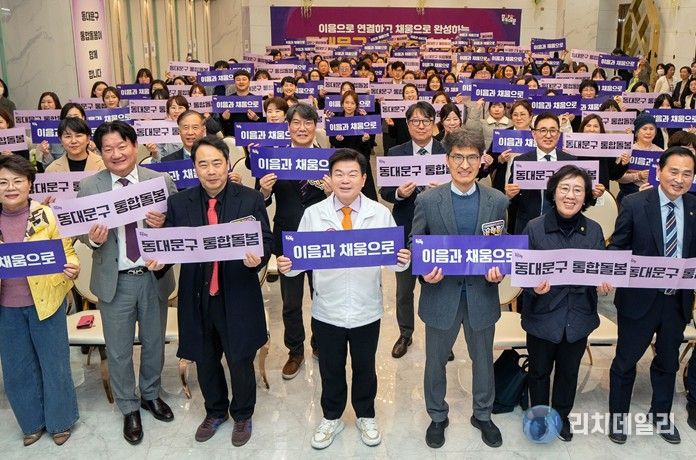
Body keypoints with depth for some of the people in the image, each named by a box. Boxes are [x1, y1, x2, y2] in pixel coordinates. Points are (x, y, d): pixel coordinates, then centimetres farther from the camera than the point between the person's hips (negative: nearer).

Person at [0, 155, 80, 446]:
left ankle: (60, 421, 30)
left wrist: (72, 268, -26)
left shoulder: (46, 215, -9)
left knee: (54, 364, 10)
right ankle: (33, 422, 36)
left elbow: (67, 253, -5)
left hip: (45, 302, -3)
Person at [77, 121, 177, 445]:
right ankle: (129, 408, 32)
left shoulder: (161, 181, -5)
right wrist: (93, 239, -23)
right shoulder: (89, 187, -3)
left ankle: (151, 394, 42)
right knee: (118, 350, 12)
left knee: (154, 342, 18)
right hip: (114, 281, 0)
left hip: (153, 277, 1)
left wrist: (164, 224, -24)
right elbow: (83, 232, 0)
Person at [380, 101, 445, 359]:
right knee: (404, 287, 14)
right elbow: (384, 192, 1)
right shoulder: (395, 153, 2)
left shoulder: (447, 152, -1)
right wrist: (398, 193, -20)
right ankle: (405, 334, 32)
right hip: (405, 230, 2)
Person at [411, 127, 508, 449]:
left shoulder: (498, 201, -2)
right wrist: (424, 274, -20)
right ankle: (437, 416, 38)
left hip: (482, 295, 1)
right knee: (435, 361, 15)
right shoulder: (427, 201, -7)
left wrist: (500, 271, -16)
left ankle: (483, 415, 42)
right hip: (441, 295, -1)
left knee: (483, 360, 19)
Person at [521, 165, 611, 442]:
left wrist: (604, 283, -18)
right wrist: (534, 286, -28)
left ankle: (562, 417, 44)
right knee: (539, 371, 17)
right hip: (543, 316, -2)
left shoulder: (594, 230, -4)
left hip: (578, 317, 3)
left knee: (568, 372, 21)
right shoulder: (534, 228, -13)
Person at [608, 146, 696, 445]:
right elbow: (617, 247, -8)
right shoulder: (634, 204, -10)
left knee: (668, 361, 21)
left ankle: (661, 414, 42)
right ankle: (618, 415, 31)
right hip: (639, 297, -3)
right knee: (625, 361, 11)